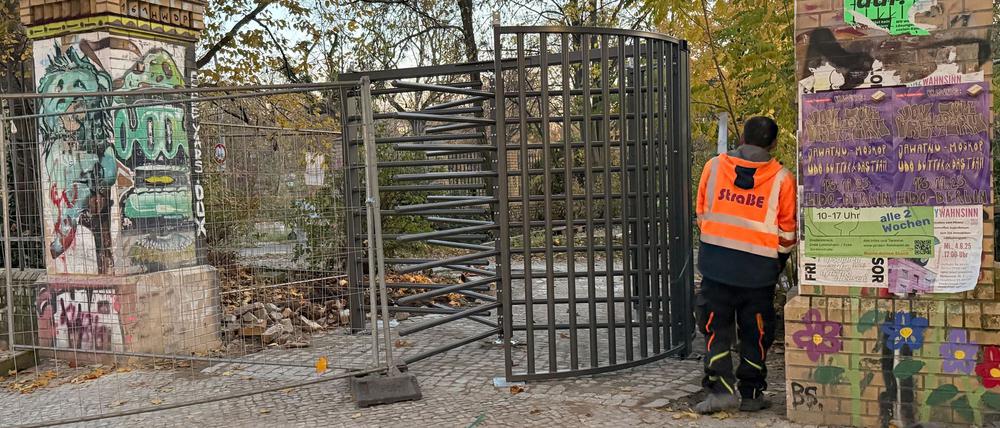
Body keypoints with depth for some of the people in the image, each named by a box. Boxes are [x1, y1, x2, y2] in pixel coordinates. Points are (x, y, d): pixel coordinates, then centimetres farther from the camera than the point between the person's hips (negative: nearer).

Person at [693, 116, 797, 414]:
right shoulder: (781, 178, -4)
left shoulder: (713, 166, 0)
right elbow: (787, 230, 3)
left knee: (716, 328, 9)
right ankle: (751, 394, 19)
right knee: (755, 333, 13)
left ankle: (720, 388, 1)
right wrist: (779, 260, 21)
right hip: (759, 268, 0)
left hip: (716, 263, 1)